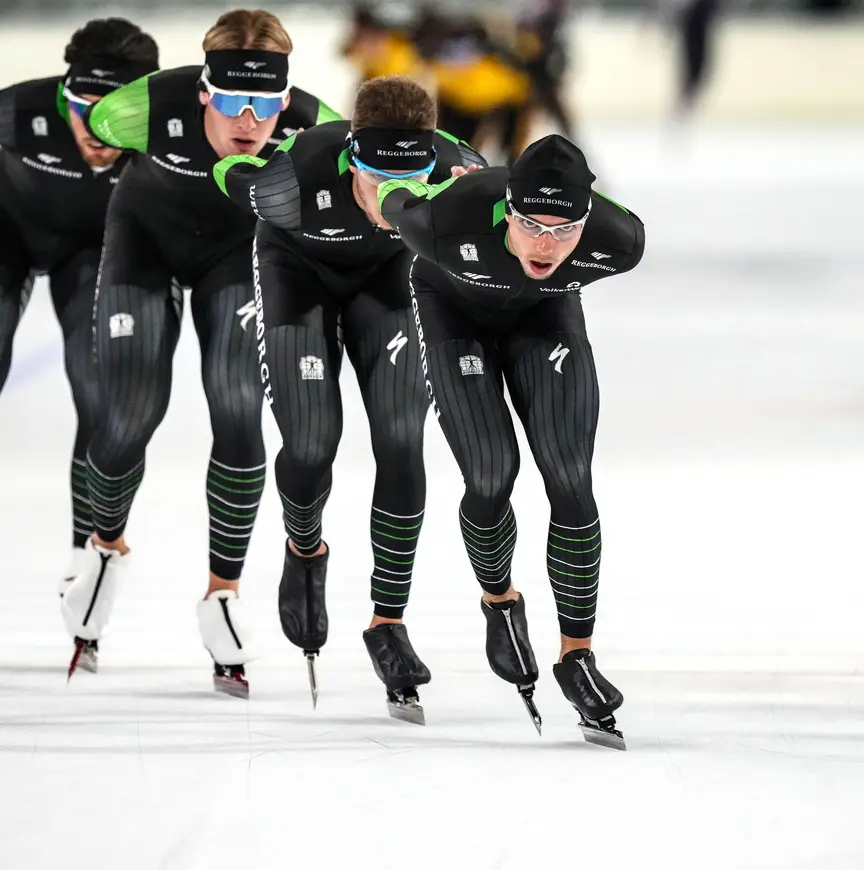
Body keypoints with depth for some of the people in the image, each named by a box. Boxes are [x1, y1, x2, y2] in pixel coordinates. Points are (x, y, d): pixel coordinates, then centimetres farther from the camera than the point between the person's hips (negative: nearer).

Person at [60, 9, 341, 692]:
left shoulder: (308, 127, -33)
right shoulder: (156, 106, -37)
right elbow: (84, 120, -14)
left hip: (241, 250, 1)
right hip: (147, 236, -1)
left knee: (238, 414, -13)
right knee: (131, 418, -5)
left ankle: (223, 597, 5)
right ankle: (107, 548, 28)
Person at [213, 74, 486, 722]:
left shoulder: (450, 168, -34)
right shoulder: (296, 172, -41)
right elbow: (224, 167, -17)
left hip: (386, 276, 2)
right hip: (299, 272, -2)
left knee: (401, 443, -12)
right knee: (312, 445, -11)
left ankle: (389, 622, 3)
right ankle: (305, 553, 26)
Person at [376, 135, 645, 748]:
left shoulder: (617, 242, -36)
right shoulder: (448, 223, -41)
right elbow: (395, 203, -17)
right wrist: (392, 195, 7)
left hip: (546, 314, 2)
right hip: (454, 305, -2)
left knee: (570, 483, -10)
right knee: (491, 480, -11)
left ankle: (577, 656, 5)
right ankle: (500, 601, 22)